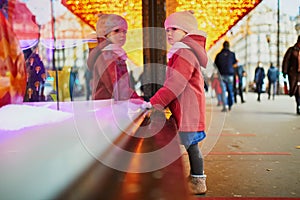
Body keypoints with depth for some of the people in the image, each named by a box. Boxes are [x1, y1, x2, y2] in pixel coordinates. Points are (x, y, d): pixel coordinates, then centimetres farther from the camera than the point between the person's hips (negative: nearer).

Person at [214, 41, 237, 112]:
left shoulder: (219, 54, 0)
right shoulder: (232, 54, -1)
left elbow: (215, 65, 5)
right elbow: (235, 63, 13)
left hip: (222, 75, 0)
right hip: (230, 74, 0)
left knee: (223, 91, -1)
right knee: (230, 90, 15)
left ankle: (224, 106, -10)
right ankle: (230, 105, 21)